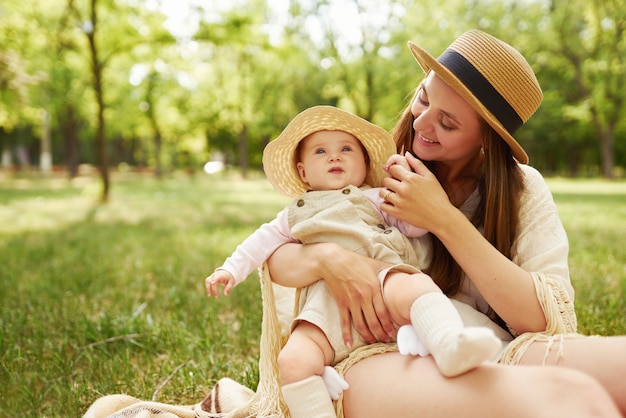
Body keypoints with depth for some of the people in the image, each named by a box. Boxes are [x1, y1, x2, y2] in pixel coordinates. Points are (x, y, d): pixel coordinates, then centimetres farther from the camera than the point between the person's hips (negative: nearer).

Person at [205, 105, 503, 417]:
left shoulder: (374, 198, 24)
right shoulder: (295, 214, 32)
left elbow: (416, 226, 14)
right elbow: (262, 242, 36)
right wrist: (230, 269, 26)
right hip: (327, 305, 2)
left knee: (416, 285, -35)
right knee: (293, 360, -23)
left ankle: (450, 345, -54)